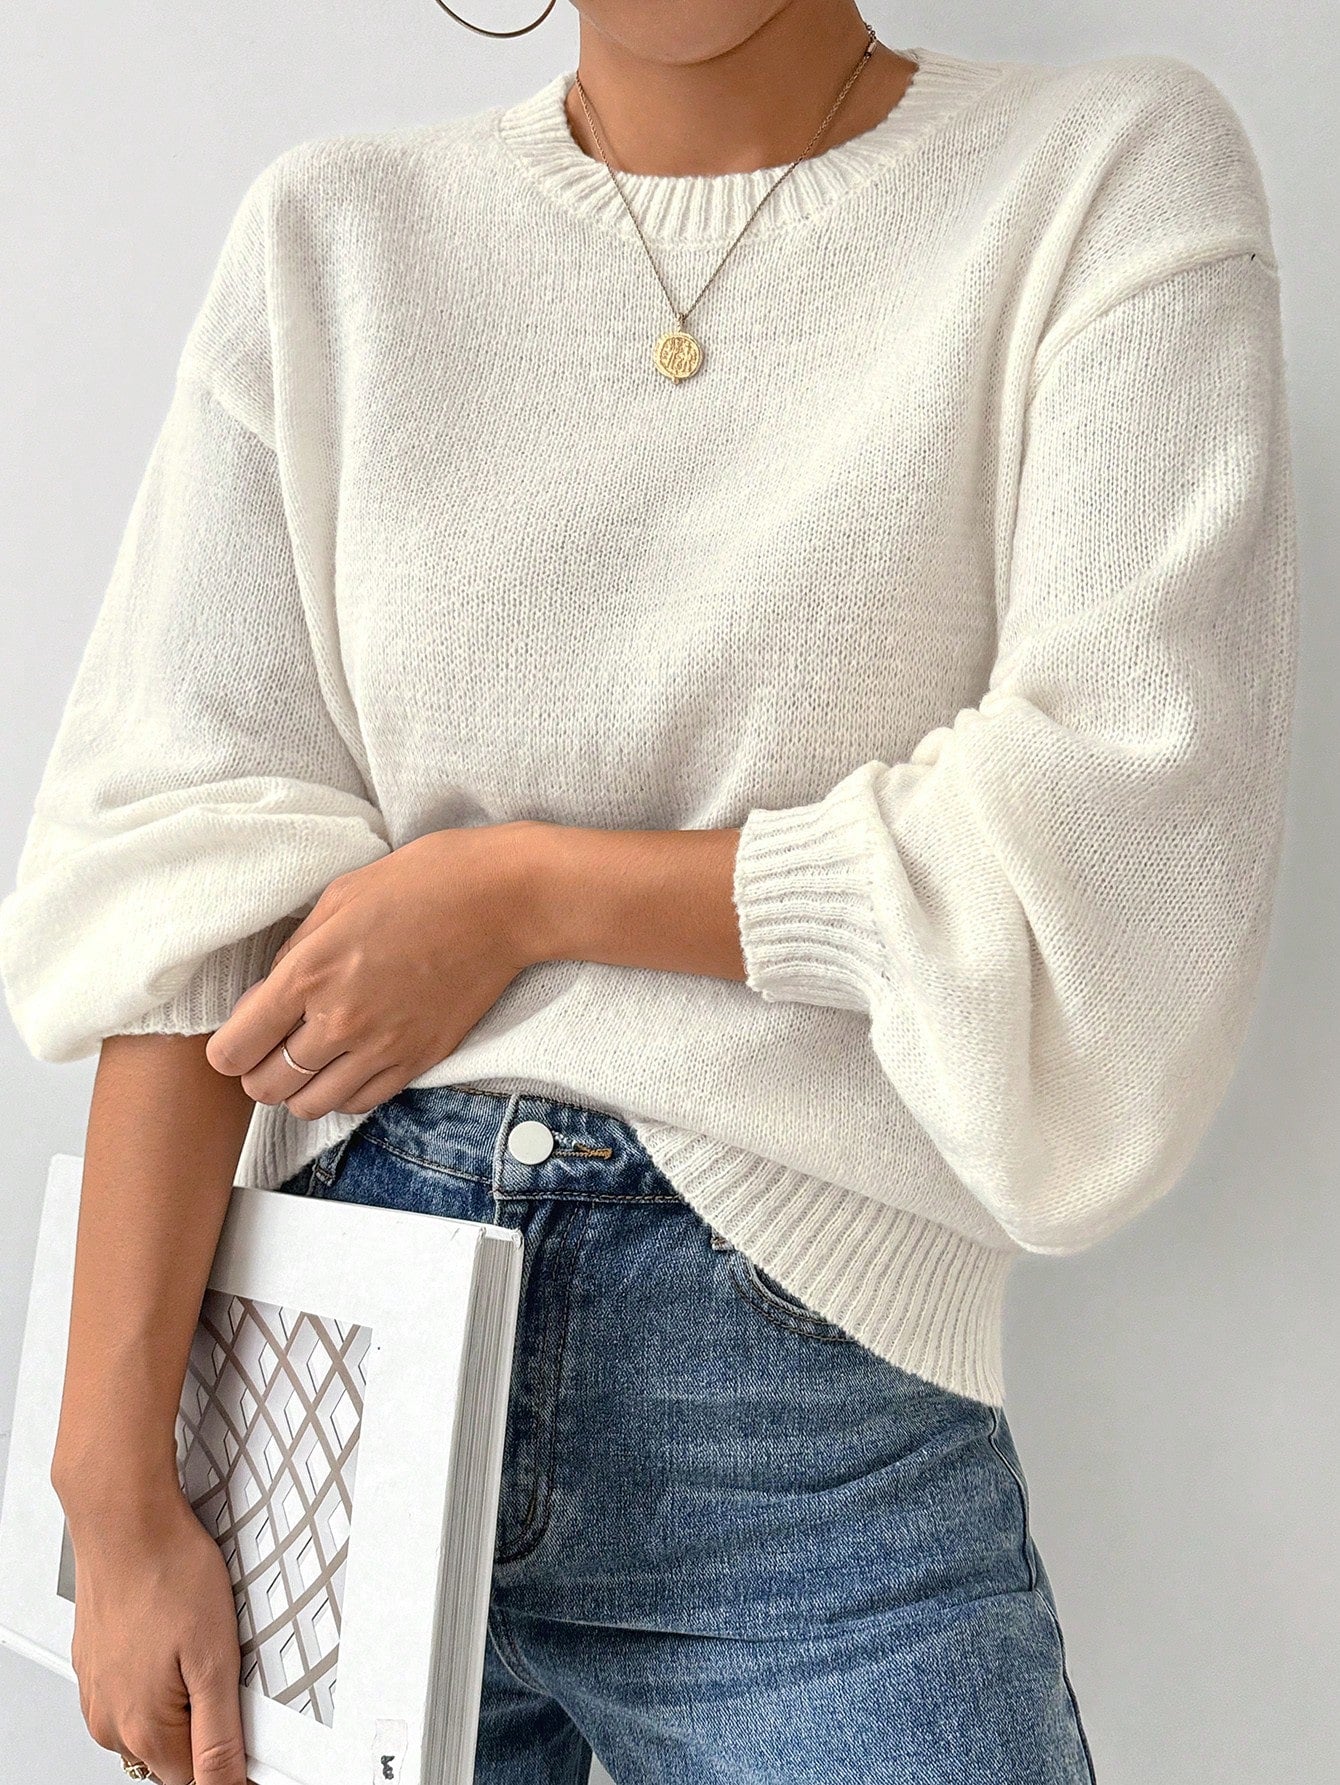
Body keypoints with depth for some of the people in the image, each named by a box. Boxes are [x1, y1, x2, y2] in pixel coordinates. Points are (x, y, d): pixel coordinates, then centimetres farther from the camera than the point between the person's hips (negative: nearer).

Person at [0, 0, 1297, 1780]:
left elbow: (1137, 857, -13)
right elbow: (183, 867, -5)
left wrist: (523, 888, -10)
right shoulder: (336, 232, 3)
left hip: (817, 1411, -2)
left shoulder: (1114, 176, -3)